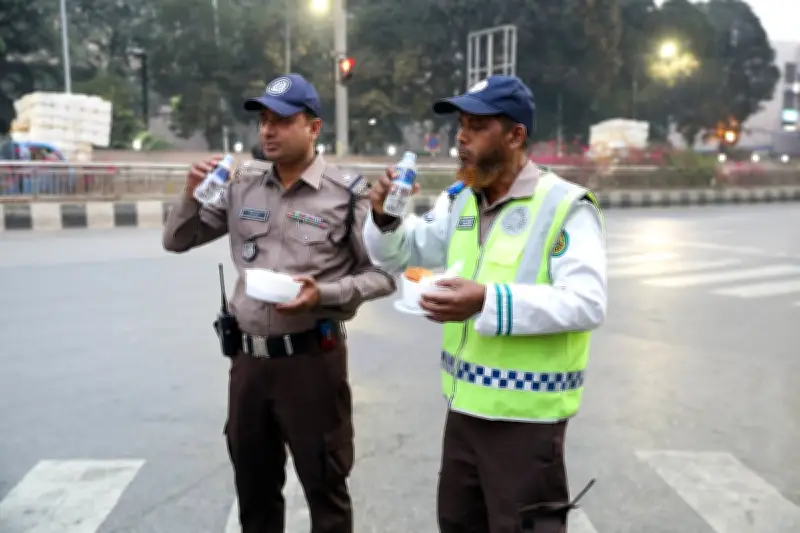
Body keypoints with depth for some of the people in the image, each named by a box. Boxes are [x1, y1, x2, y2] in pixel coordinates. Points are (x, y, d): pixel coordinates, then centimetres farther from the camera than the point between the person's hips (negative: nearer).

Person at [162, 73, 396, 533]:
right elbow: (178, 241, 11)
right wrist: (192, 194, -7)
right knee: (254, 486, 21)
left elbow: (384, 274, -8)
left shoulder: (346, 193, -10)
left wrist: (324, 294, -22)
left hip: (312, 358, -4)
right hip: (249, 357, 5)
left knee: (325, 488, 10)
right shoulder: (243, 183, 4)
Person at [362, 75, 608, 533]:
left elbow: (587, 303, -24)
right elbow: (397, 256, 13)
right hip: (465, 406, 7)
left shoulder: (566, 207, -14)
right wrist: (385, 219, -9)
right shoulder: (459, 202, 7)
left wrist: (488, 302, -35)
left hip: (525, 416, -7)